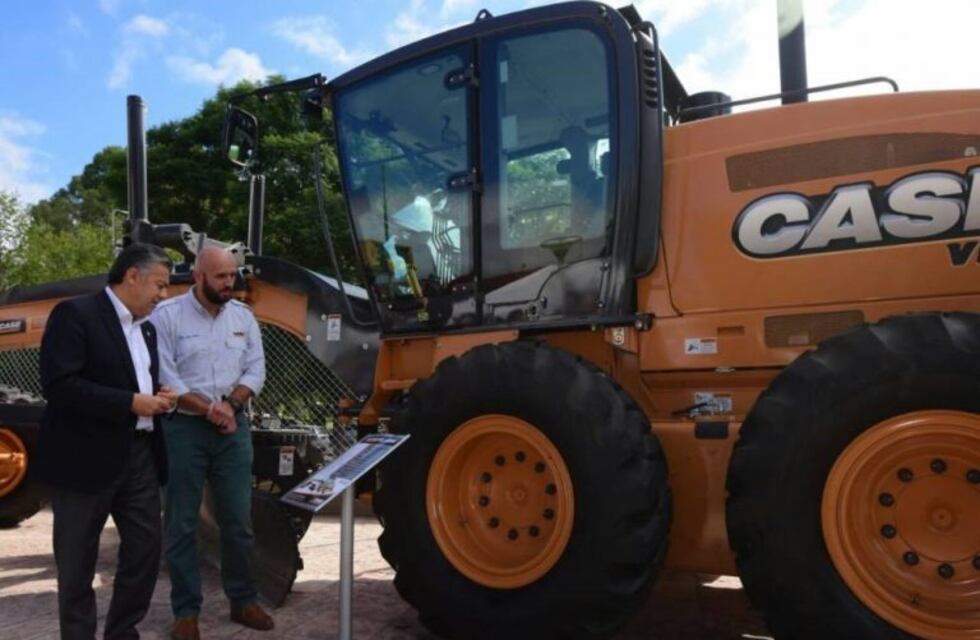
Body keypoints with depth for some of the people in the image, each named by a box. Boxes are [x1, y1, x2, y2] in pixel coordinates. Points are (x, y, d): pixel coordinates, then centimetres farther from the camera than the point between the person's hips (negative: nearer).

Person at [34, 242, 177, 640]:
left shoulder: (146, 328, 15)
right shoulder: (75, 313, -10)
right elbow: (58, 385, -20)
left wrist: (158, 398, 1)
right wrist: (131, 402, -20)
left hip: (140, 455, 8)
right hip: (86, 458, -7)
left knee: (146, 548, 11)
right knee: (78, 562, 7)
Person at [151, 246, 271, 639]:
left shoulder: (243, 316, 7)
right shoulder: (167, 316, -7)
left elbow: (256, 370, 5)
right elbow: (163, 378, -13)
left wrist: (230, 404, -11)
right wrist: (208, 408, -18)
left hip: (233, 429, 4)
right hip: (184, 428, -4)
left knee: (238, 520, 11)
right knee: (182, 524, 7)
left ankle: (243, 600, 25)